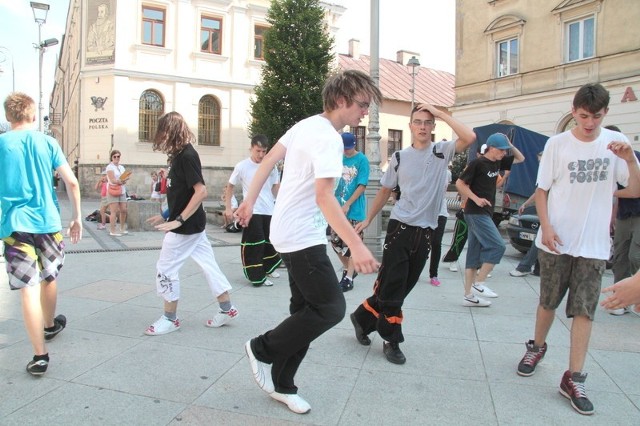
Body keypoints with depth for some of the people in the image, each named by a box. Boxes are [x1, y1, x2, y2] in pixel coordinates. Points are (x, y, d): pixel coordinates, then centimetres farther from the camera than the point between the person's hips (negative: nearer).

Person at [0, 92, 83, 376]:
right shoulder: (47, 142, 2)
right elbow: (72, 183, -2)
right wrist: (77, 218, 6)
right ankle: (50, 326, 44)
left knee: (28, 288, -2)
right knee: (49, 278, 21)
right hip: (48, 222, 2)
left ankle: (40, 355, -2)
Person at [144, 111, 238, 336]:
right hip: (194, 223, 9)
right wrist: (165, 215, 17)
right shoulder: (181, 154, 10)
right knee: (208, 264, 12)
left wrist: (178, 220, -24)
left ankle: (170, 319, 16)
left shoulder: (186, 155, -17)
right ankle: (227, 309, 20)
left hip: (186, 225, -9)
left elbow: (201, 191, -24)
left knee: (166, 269, 2)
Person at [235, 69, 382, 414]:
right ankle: (263, 348, 13)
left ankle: (281, 384, 26)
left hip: (291, 234, 10)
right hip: (302, 238, -10)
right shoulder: (329, 139, -19)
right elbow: (324, 197, -30)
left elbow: (268, 160, 14)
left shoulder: (306, 124, 9)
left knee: (306, 310, 14)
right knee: (331, 309, -3)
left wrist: (250, 200, 20)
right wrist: (356, 246, -35)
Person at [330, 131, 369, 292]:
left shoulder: (362, 160, -6)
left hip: (354, 210, -5)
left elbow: (362, 185, -11)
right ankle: (348, 269, 30)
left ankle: (349, 278, 9)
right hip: (337, 207, 5)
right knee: (336, 242, 9)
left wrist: (347, 205, -14)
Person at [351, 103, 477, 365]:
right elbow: (385, 191, 13)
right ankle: (391, 340, 17)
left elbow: (469, 138, -16)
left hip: (426, 232, 2)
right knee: (391, 286, -2)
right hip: (400, 228, -1)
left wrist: (440, 113, -9)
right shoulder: (399, 158, 4)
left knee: (403, 287, 10)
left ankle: (363, 318, 30)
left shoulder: (443, 152, 3)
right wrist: (368, 220, 12)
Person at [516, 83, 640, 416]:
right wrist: (546, 227, -13)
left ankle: (573, 379, 13)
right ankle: (537, 347, 37)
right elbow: (541, 190, 0)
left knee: (584, 311, 3)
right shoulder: (557, 144, -3)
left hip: (593, 244, 1)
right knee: (548, 302, 13)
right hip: (556, 240, -1)